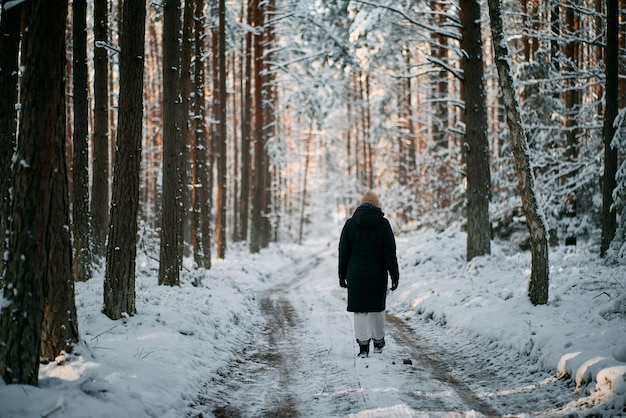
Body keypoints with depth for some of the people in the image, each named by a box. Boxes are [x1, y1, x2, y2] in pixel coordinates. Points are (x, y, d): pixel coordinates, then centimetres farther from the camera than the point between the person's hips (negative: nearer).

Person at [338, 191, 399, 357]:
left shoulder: (350, 224, 2)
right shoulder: (383, 223, -3)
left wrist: (342, 275, 11)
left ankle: (363, 345, -5)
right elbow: (390, 253, -5)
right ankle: (378, 341, 26)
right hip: (377, 275, 0)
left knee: (360, 309, 2)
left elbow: (343, 252, 4)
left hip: (356, 274, 0)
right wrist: (394, 276, 0)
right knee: (377, 308, 14)